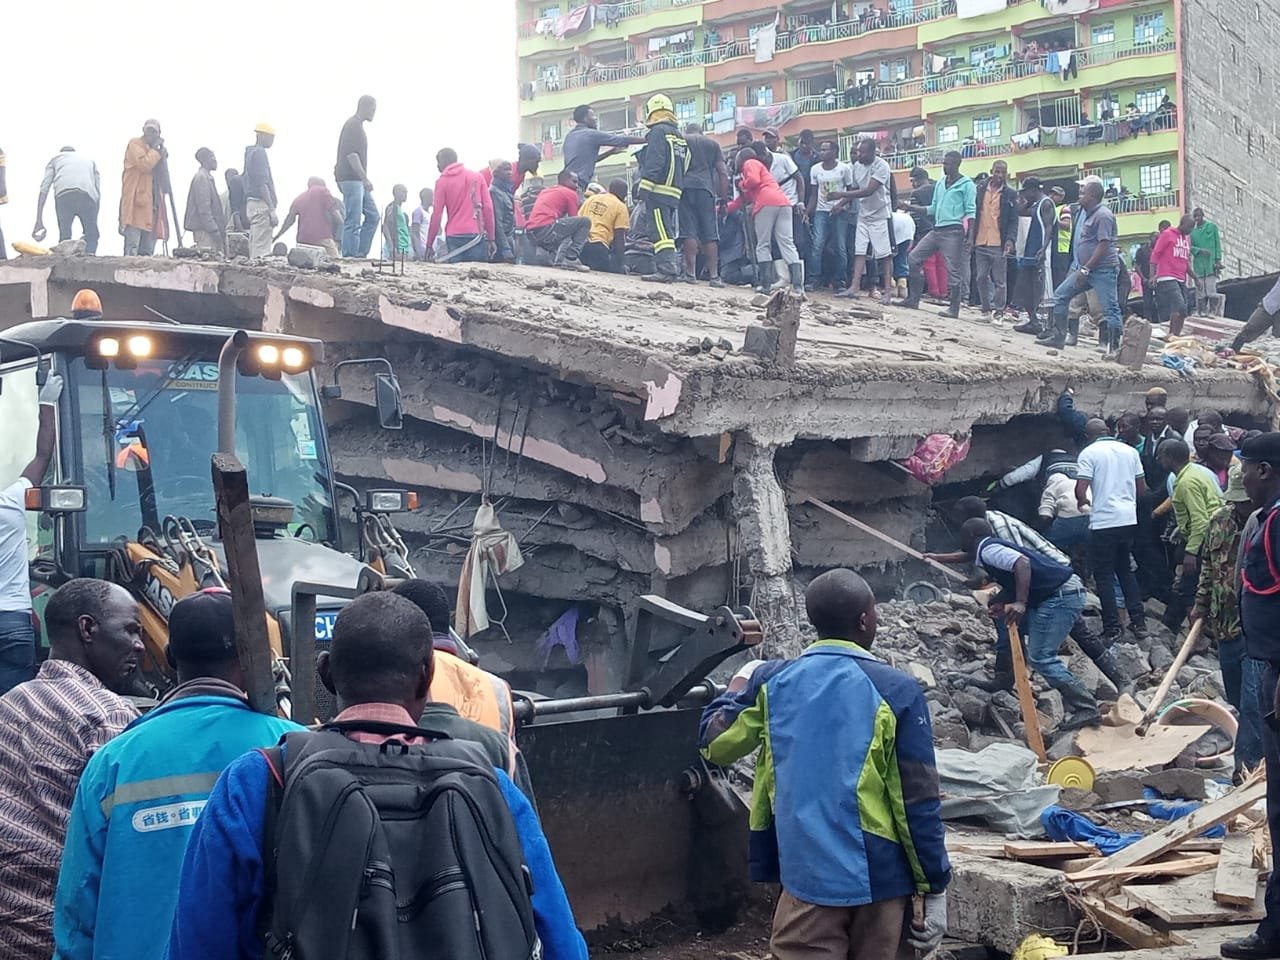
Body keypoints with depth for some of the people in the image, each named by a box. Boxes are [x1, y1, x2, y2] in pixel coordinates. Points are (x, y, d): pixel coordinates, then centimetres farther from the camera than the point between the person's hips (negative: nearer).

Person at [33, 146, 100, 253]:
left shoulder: (55, 159, 34)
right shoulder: (89, 160, 38)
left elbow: (44, 189, 21)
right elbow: (98, 192, 26)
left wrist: (39, 221, 16)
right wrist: (94, 221, 27)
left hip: (63, 195, 0)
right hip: (87, 195, 0)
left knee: (64, 236, 8)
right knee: (91, 236, 11)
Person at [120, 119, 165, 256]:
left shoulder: (154, 149, 26)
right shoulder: (135, 144, 3)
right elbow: (145, 164, -15)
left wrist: (162, 155, 8)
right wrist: (156, 149, -2)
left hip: (150, 201, 8)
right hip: (135, 201, -8)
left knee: (147, 250, 5)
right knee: (132, 248, -17)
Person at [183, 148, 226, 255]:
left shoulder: (207, 177, 19)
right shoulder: (201, 177, -11)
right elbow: (204, 208, -18)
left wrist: (218, 228, 21)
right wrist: (214, 230, -21)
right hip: (205, 230, -10)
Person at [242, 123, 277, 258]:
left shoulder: (250, 152, 19)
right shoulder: (259, 153, -9)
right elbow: (262, 184, -17)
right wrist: (272, 210, -19)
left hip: (252, 203, 10)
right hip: (261, 204, -10)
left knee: (254, 249, 8)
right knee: (262, 250, -13)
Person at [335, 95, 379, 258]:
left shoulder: (358, 126, 19)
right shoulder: (353, 125, -12)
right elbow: (351, 155, -20)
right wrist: (365, 178, -22)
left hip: (358, 180, 10)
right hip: (351, 179, -10)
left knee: (373, 216, 9)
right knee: (353, 221, -9)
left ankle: (361, 253, 10)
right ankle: (350, 256, -6)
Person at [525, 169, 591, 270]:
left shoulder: (545, 192, 30)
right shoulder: (570, 193, 8)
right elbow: (573, 219, 11)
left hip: (530, 233, 8)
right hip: (546, 229, -8)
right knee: (585, 222, 1)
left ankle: (557, 259, 9)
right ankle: (571, 258, -6)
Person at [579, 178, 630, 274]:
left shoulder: (591, 199, 19)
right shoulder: (621, 207, 4)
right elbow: (619, 238, 0)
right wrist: (618, 264, 2)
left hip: (580, 242, 5)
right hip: (598, 245, -5)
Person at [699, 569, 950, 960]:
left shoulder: (771, 681, 0)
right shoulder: (896, 691, -9)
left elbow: (713, 743, 13)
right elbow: (919, 802, -8)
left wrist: (742, 681, 29)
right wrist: (935, 887, 1)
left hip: (806, 874, 2)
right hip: (880, 877, -1)